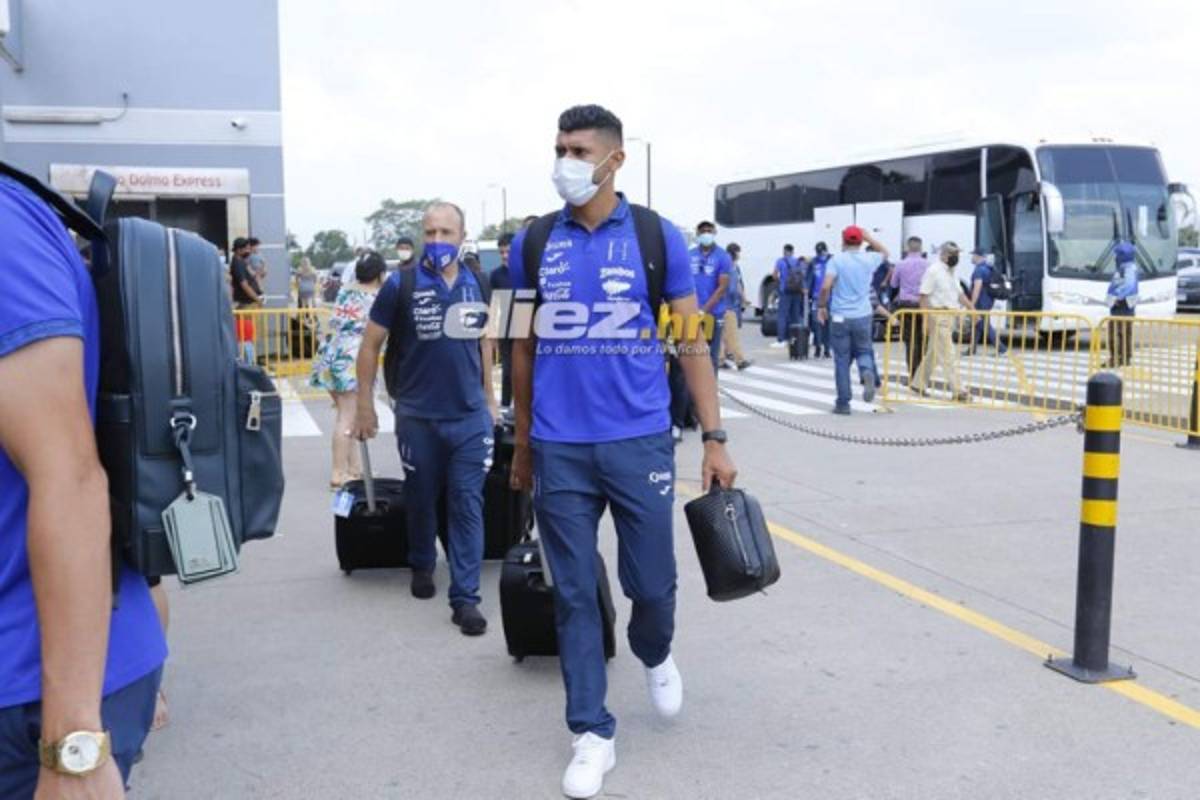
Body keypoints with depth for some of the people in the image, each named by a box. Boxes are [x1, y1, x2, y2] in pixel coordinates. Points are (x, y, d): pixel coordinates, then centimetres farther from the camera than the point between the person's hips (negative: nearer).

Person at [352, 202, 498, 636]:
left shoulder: (479, 284, 2)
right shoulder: (401, 285, -7)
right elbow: (371, 344, -2)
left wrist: (489, 396, 16)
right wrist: (365, 405, -4)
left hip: (471, 415, 2)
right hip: (418, 416, -1)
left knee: (467, 505, -1)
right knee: (421, 499, 15)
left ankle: (465, 597, 4)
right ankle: (422, 566, 41)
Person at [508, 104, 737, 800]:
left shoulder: (657, 237, -1)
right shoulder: (533, 243, 5)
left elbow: (692, 343, 1)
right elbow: (525, 348, 12)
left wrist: (714, 439, -3)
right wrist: (523, 444, 14)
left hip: (639, 441, -1)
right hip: (559, 448, 2)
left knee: (652, 582, 7)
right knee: (574, 594, 6)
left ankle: (657, 656, 41)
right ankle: (593, 733, 19)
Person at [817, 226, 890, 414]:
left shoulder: (836, 260, -6)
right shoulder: (869, 259, 3)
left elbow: (826, 286, -17)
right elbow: (885, 253, 26)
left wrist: (821, 306, -3)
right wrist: (869, 238, 17)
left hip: (840, 316, -2)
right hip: (863, 316, 2)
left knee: (842, 360, 6)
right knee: (863, 351, 19)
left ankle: (843, 403, 8)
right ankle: (868, 373, -15)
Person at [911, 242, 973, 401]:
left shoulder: (951, 272, 18)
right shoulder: (933, 270, -10)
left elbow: (960, 294, 17)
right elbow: (924, 295, -14)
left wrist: (972, 309, 6)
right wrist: (926, 316, -21)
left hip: (950, 316, 9)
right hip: (939, 316, -9)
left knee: (933, 353, 14)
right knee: (948, 355, -8)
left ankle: (918, 383, 23)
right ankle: (958, 391, -8)